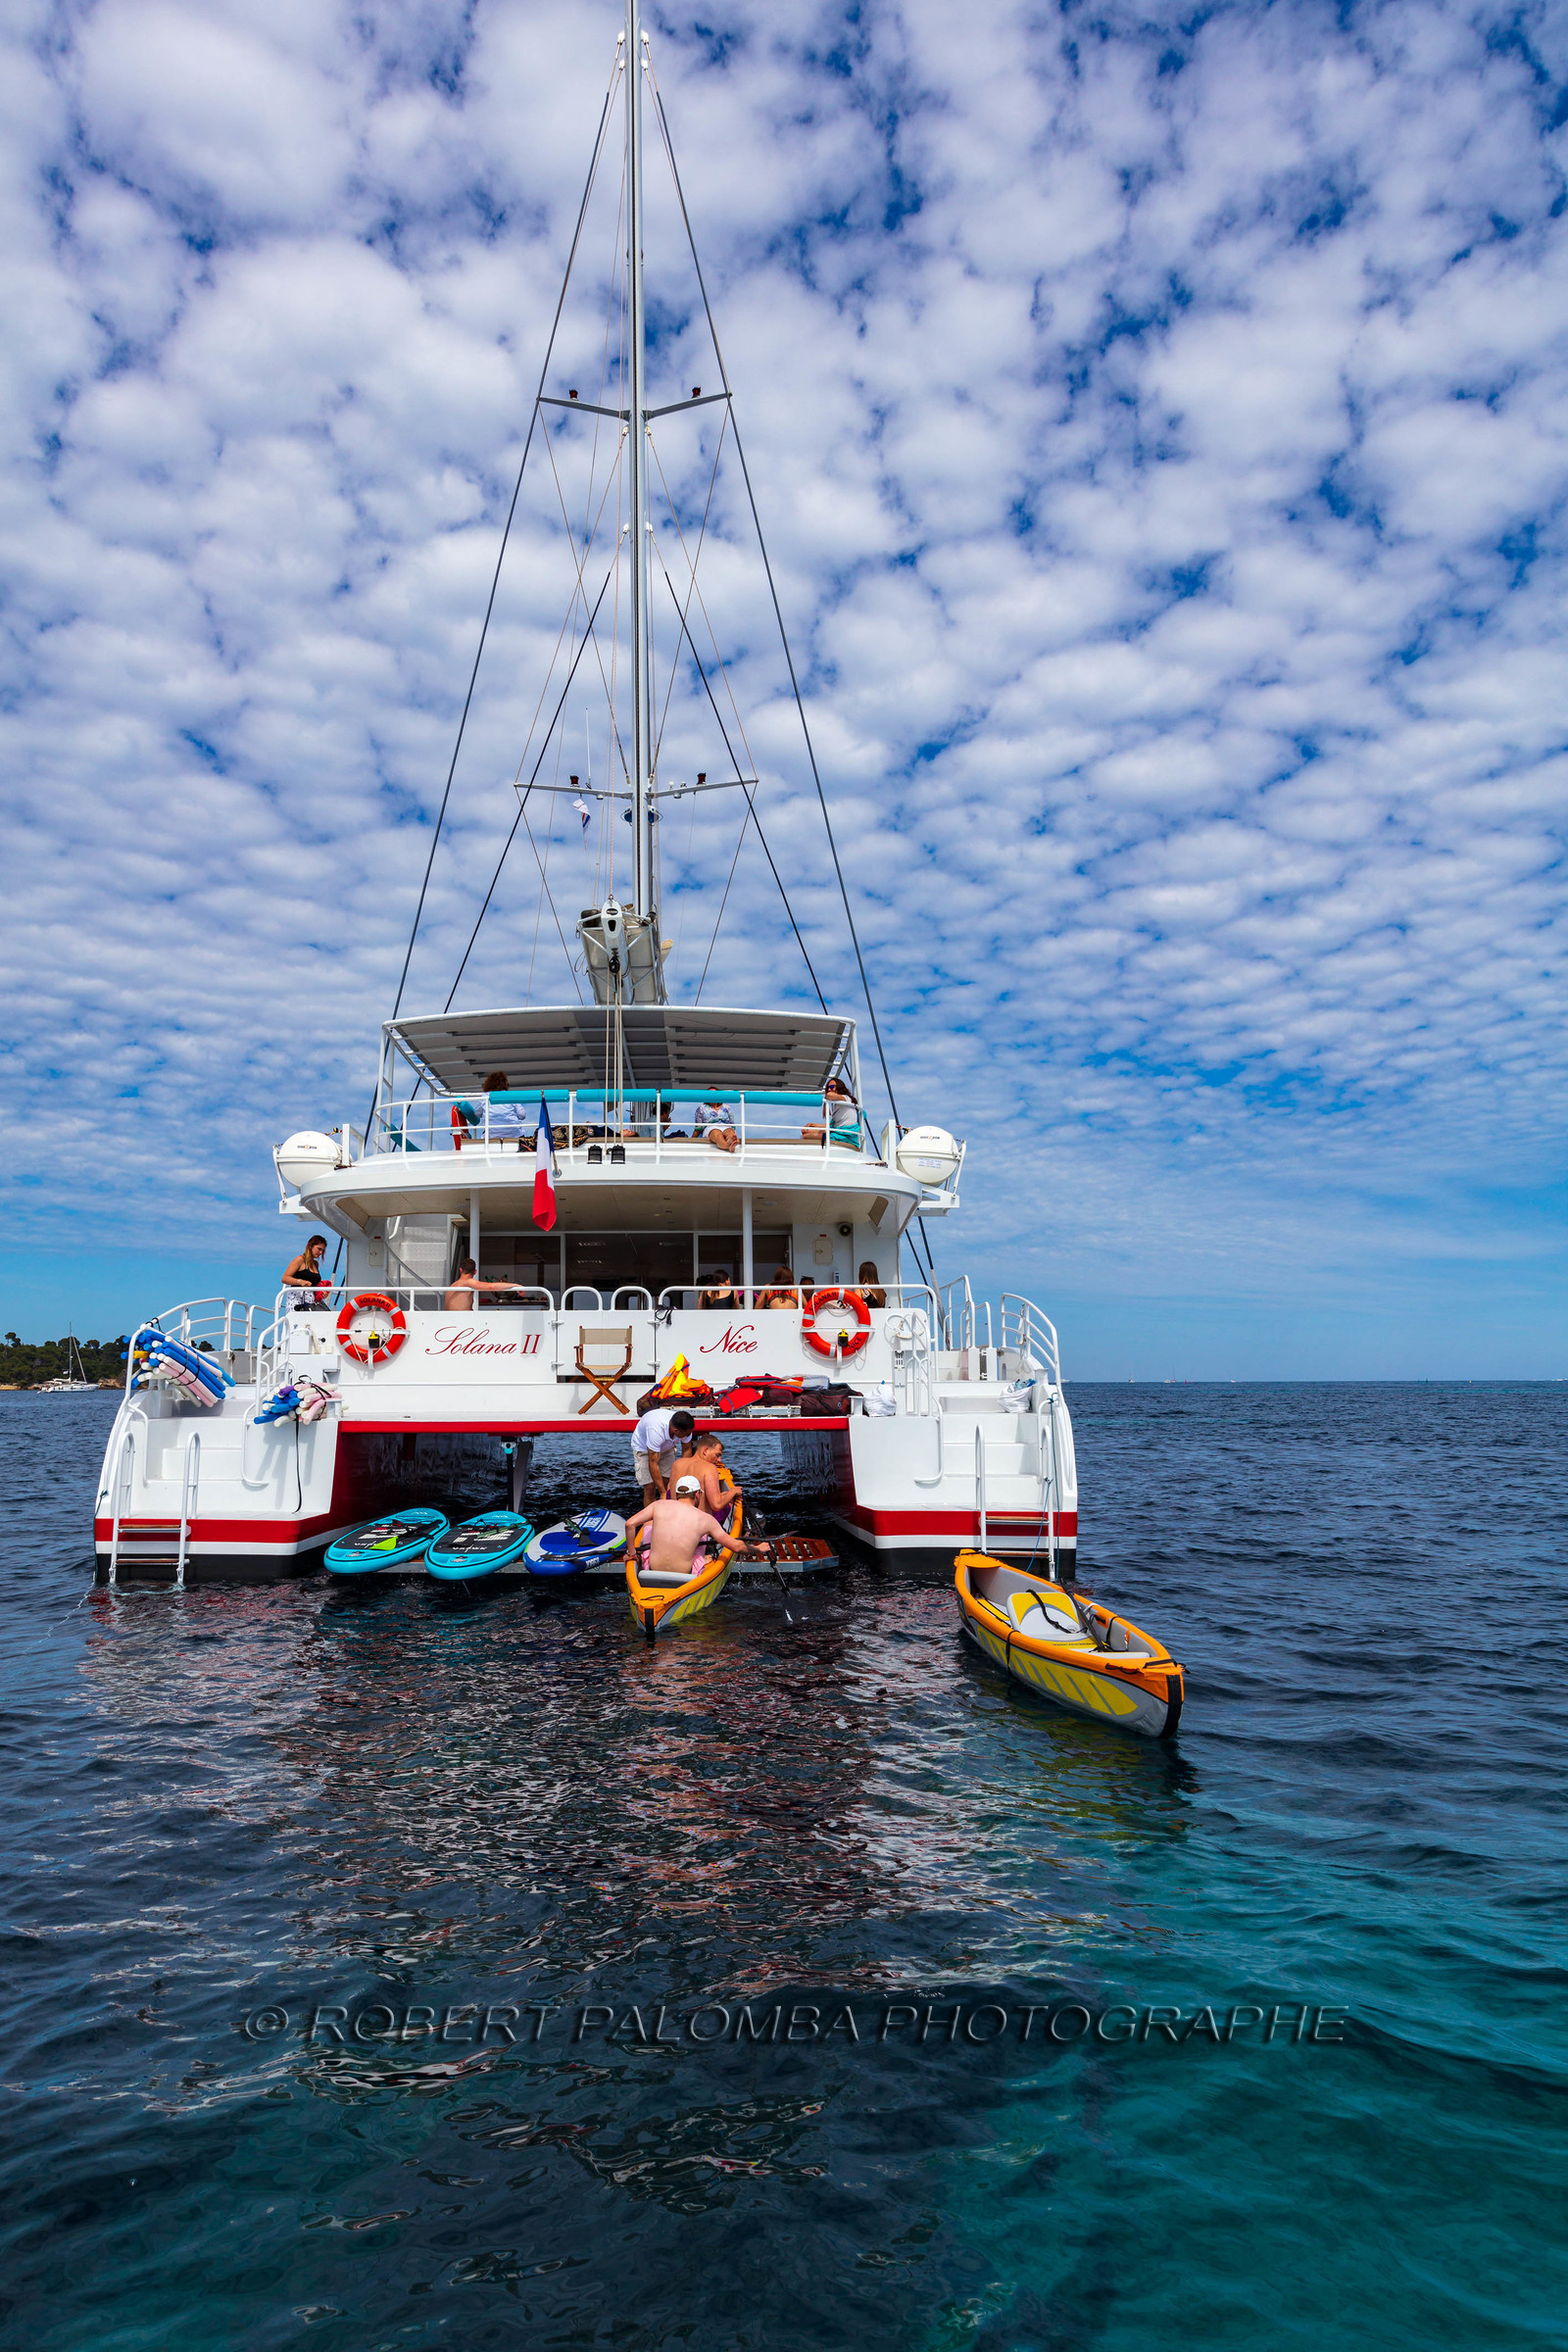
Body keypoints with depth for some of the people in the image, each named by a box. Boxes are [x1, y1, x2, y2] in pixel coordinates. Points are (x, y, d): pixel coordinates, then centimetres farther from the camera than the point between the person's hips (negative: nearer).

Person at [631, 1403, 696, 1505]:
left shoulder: (684, 1426, -29)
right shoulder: (656, 1430, -44)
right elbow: (653, 1464, -38)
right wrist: (663, 1493, -35)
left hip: (666, 1447, 4)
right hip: (643, 1447, -4)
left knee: (669, 1484, -5)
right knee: (650, 1487, -12)